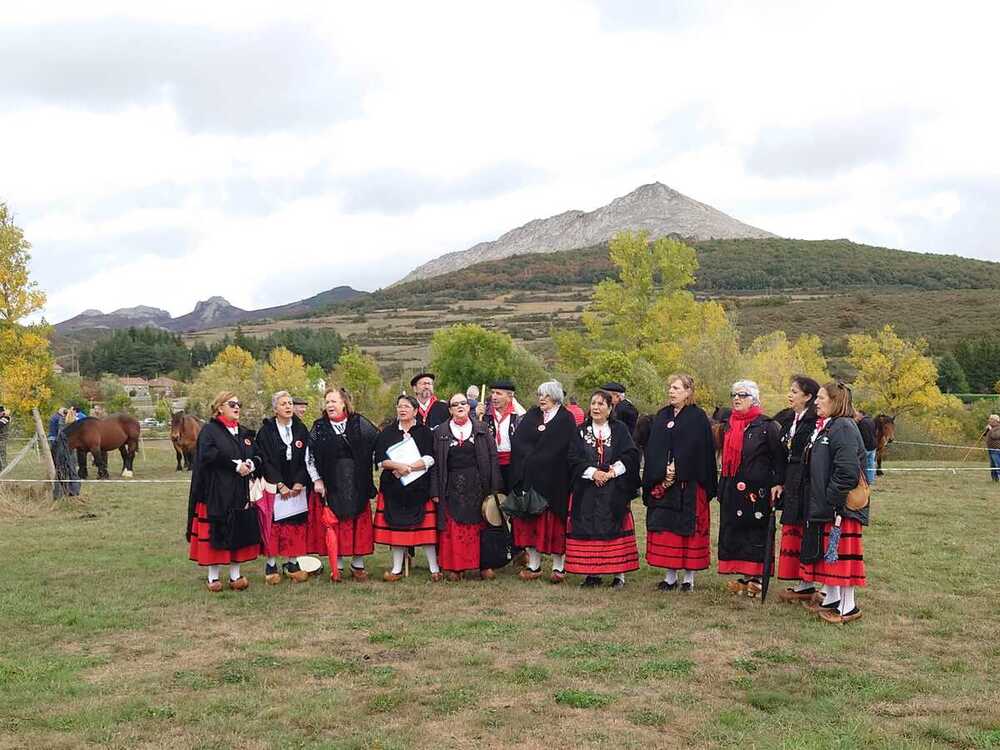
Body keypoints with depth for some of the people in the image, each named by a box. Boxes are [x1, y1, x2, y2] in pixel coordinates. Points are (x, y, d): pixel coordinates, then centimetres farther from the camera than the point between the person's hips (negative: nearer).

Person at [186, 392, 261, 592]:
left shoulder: (244, 433, 16)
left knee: (239, 531, 5)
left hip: (240, 492, 6)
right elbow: (207, 455, -18)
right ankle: (213, 577, 8)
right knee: (215, 533, -1)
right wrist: (235, 465, -19)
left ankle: (235, 575, 13)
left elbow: (258, 456, 14)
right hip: (216, 492, -5)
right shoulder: (209, 430, -3)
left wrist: (251, 463, -9)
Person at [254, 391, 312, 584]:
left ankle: (291, 563, 11)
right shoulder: (266, 431, -2)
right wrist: (280, 485, -14)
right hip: (273, 487, -3)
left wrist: (299, 483, -9)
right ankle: (271, 565, 6)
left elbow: (306, 459, 4)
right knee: (273, 525, -2)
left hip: (297, 487, 3)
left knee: (295, 525, 2)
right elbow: (265, 461, -8)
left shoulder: (301, 430, 7)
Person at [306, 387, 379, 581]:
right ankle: (336, 566, 11)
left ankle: (358, 565, 14)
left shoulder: (359, 423, 2)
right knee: (335, 525, 2)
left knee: (360, 522, 3)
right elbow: (309, 457, 7)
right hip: (332, 486, 0)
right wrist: (317, 480, 0)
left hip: (358, 484, 0)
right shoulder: (319, 427, 4)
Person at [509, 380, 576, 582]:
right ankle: (534, 565, 8)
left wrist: (534, 459, -10)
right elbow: (517, 441, 2)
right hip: (530, 478, 4)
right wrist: (531, 456, -11)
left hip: (554, 479, -4)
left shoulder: (566, 419, -1)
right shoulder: (531, 415, 12)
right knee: (531, 519, 3)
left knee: (554, 521, 0)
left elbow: (558, 451, -9)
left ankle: (559, 566, 7)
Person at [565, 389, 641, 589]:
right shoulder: (581, 431, 9)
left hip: (614, 490, -2)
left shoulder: (620, 429, 5)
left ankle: (619, 574, 3)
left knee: (615, 529, -2)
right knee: (588, 530, -1)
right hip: (586, 491, 2)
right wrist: (593, 472, -14)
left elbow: (631, 455, -4)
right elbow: (573, 459, 0)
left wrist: (612, 472, -14)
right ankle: (593, 574, 6)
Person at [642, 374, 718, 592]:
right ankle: (670, 576, 13)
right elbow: (652, 449, 6)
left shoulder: (697, 418, -3)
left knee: (688, 527, -1)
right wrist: (663, 473, -8)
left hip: (688, 484, -5)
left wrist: (676, 471, -17)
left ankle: (689, 577, 7)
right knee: (665, 527, 5)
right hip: (661, 482, 5)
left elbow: (697, 450, -11)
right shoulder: (661, 416, 12)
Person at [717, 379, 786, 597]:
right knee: (734, 532, 7)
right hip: (733, 490, 7)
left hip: (757, 490, -6)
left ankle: (756, 578, 6)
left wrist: (778, 483, -16)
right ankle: (744, 576, 16)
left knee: (756, 532, -1)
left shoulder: (766, 426, -6)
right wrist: (722, 488, 18)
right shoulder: (730, 424, 13)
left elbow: (779, 457, -7)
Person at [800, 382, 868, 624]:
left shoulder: (843, 428, -16)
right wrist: (819, 501, 12)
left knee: (841, 555, -2)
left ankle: (848, 607, 7)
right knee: (825, 552, 17)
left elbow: (848, 470, -24)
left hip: (840, 506, -10)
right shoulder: (824, 427, 14)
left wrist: (832, 499, -19)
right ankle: (830, 597, 29)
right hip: (824, 506, 10)